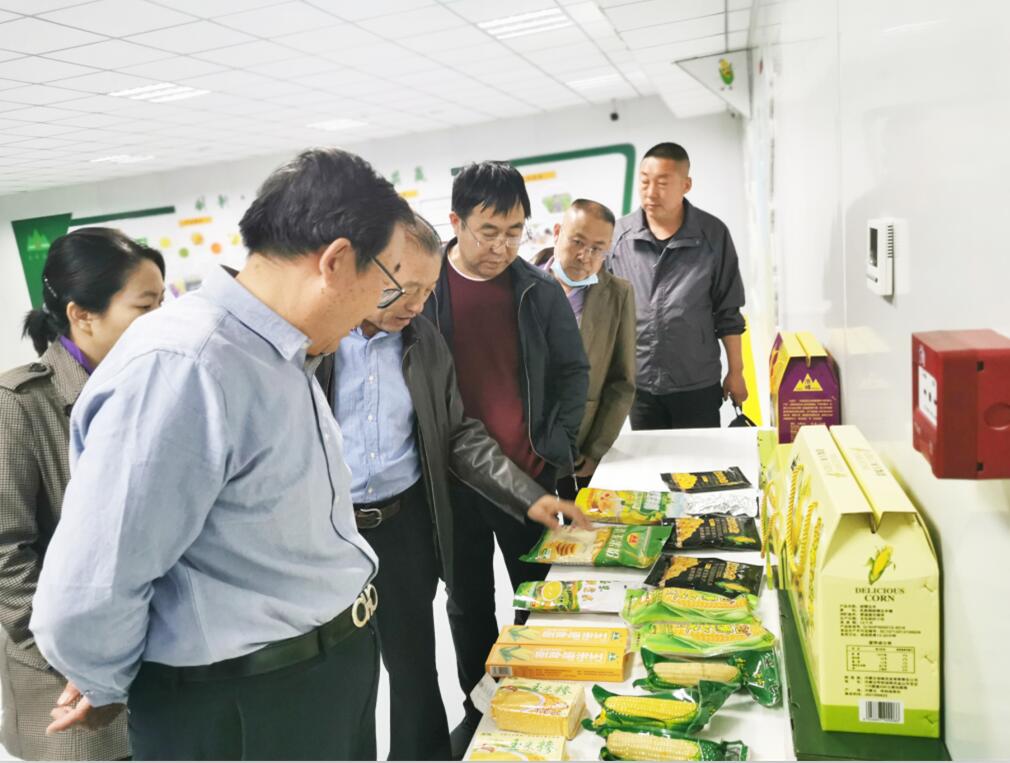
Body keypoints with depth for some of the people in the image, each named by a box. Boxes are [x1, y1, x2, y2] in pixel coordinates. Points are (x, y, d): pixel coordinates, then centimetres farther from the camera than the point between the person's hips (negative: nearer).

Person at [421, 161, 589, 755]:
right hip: (452, 480, 0)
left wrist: (557, 447, -5)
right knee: (469, 602, 15)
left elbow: (574, 370, 5)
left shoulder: (540, 290, -3)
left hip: (529, 477, 1)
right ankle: (479, 711, 35)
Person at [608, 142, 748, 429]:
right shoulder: (618, 234, -4)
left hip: (698, 384, -1)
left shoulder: (713, 234, -7)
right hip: (638, 383, 1)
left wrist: (736, 371, 3)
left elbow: (728, 312, 0)